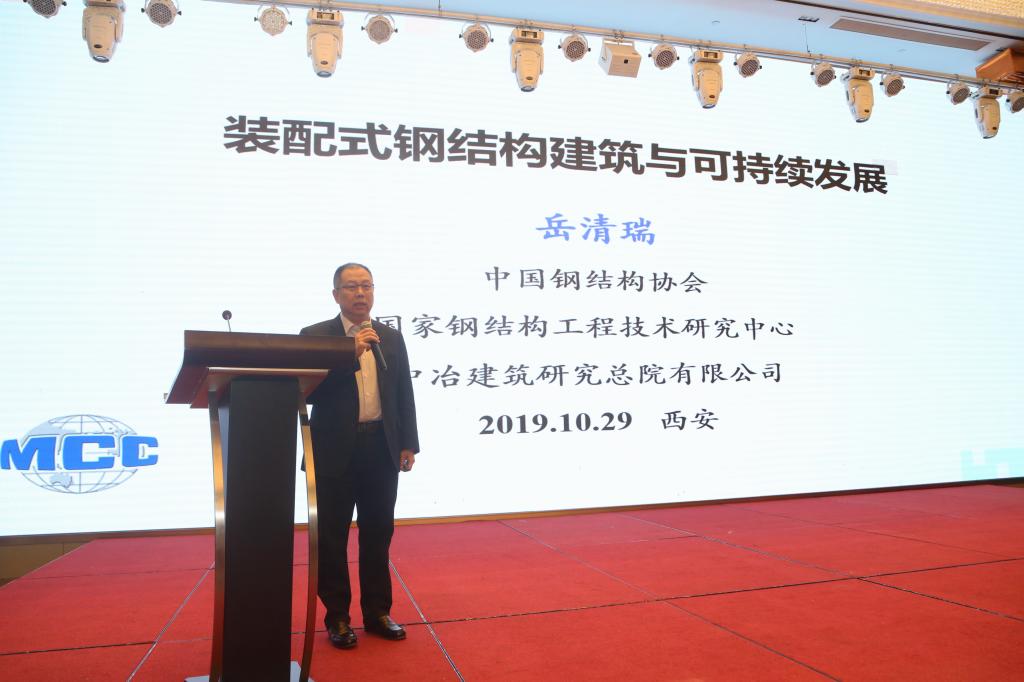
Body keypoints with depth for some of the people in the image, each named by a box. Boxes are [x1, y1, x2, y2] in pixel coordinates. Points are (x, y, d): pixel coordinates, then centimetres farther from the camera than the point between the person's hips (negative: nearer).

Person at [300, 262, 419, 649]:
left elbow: (404, 395, 10)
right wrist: (351, 354, -18)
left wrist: (408, 444, 4)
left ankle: (377, 612, 24)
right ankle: (337, 617, 21)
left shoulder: (391, 338, 10)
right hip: (335, 452, -3)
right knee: (332, 537, 7)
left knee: (378, 533, 11)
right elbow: (310, 391, -12)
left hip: (382, 449, 3)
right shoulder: (314, 336, -1)